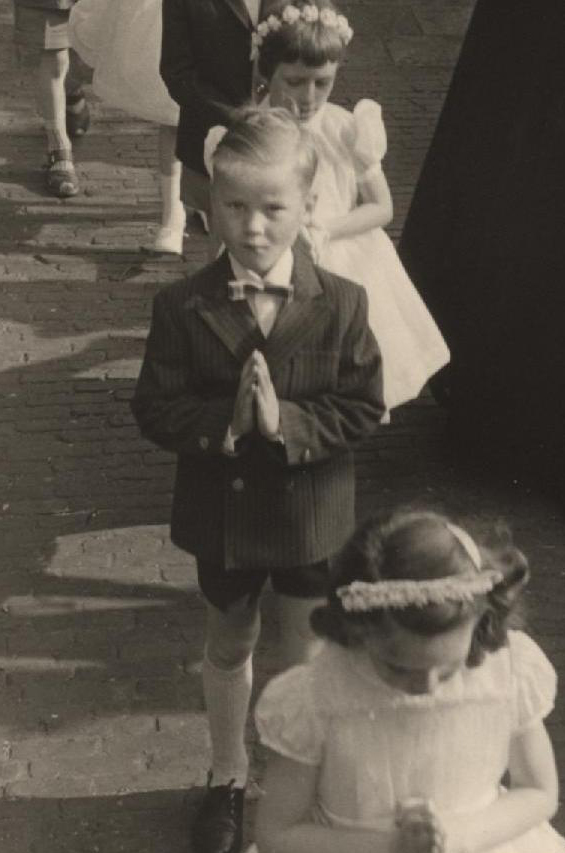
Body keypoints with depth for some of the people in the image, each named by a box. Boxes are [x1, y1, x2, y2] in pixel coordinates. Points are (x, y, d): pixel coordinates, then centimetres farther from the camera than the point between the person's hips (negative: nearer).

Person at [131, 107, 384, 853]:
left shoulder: (342, 304, -15)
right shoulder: (184, 308, -14)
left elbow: (364, 409, -14)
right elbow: (156, 408, -14)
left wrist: (286, 421, -29)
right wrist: (224, 422, -31)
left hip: (312, 515, 0)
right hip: (221, 513, 1)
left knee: (309, 652, 17)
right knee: (228, 645, 21)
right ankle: (228, 778, 43)